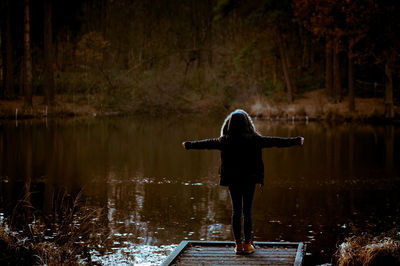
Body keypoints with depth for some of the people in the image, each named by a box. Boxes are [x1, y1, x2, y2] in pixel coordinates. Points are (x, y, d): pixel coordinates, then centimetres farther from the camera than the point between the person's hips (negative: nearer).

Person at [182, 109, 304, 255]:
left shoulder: (224, 141, -5)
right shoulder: (254, 140, -11)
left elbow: (206, 143, 11)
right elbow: (275, 141, -4)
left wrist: (189, 145, 28)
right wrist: (296, 141, 6)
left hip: (232, 180, 2)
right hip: (249, 179, -2)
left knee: (236, 211, 9)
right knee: (247, 211, 5)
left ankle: (238, 244, 12)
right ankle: (247, 244, 9)